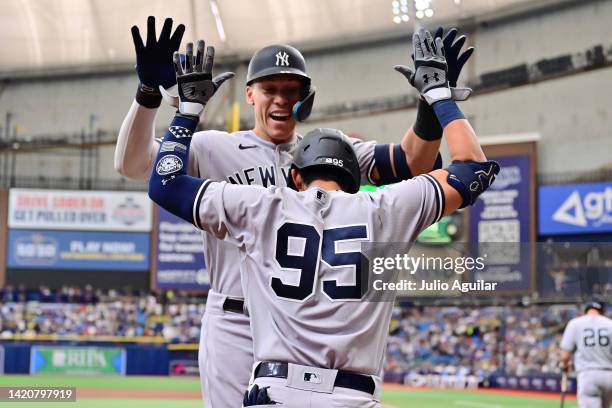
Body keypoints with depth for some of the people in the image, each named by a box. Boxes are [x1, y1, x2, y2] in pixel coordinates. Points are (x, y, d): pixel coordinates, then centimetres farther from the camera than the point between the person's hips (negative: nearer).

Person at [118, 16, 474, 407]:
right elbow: (132, 163, -7)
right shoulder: (214, 149, 3)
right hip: (236, 328, -2)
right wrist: (150, 92, -23)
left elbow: (411, 164, -1)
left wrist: (432, 101, -19)